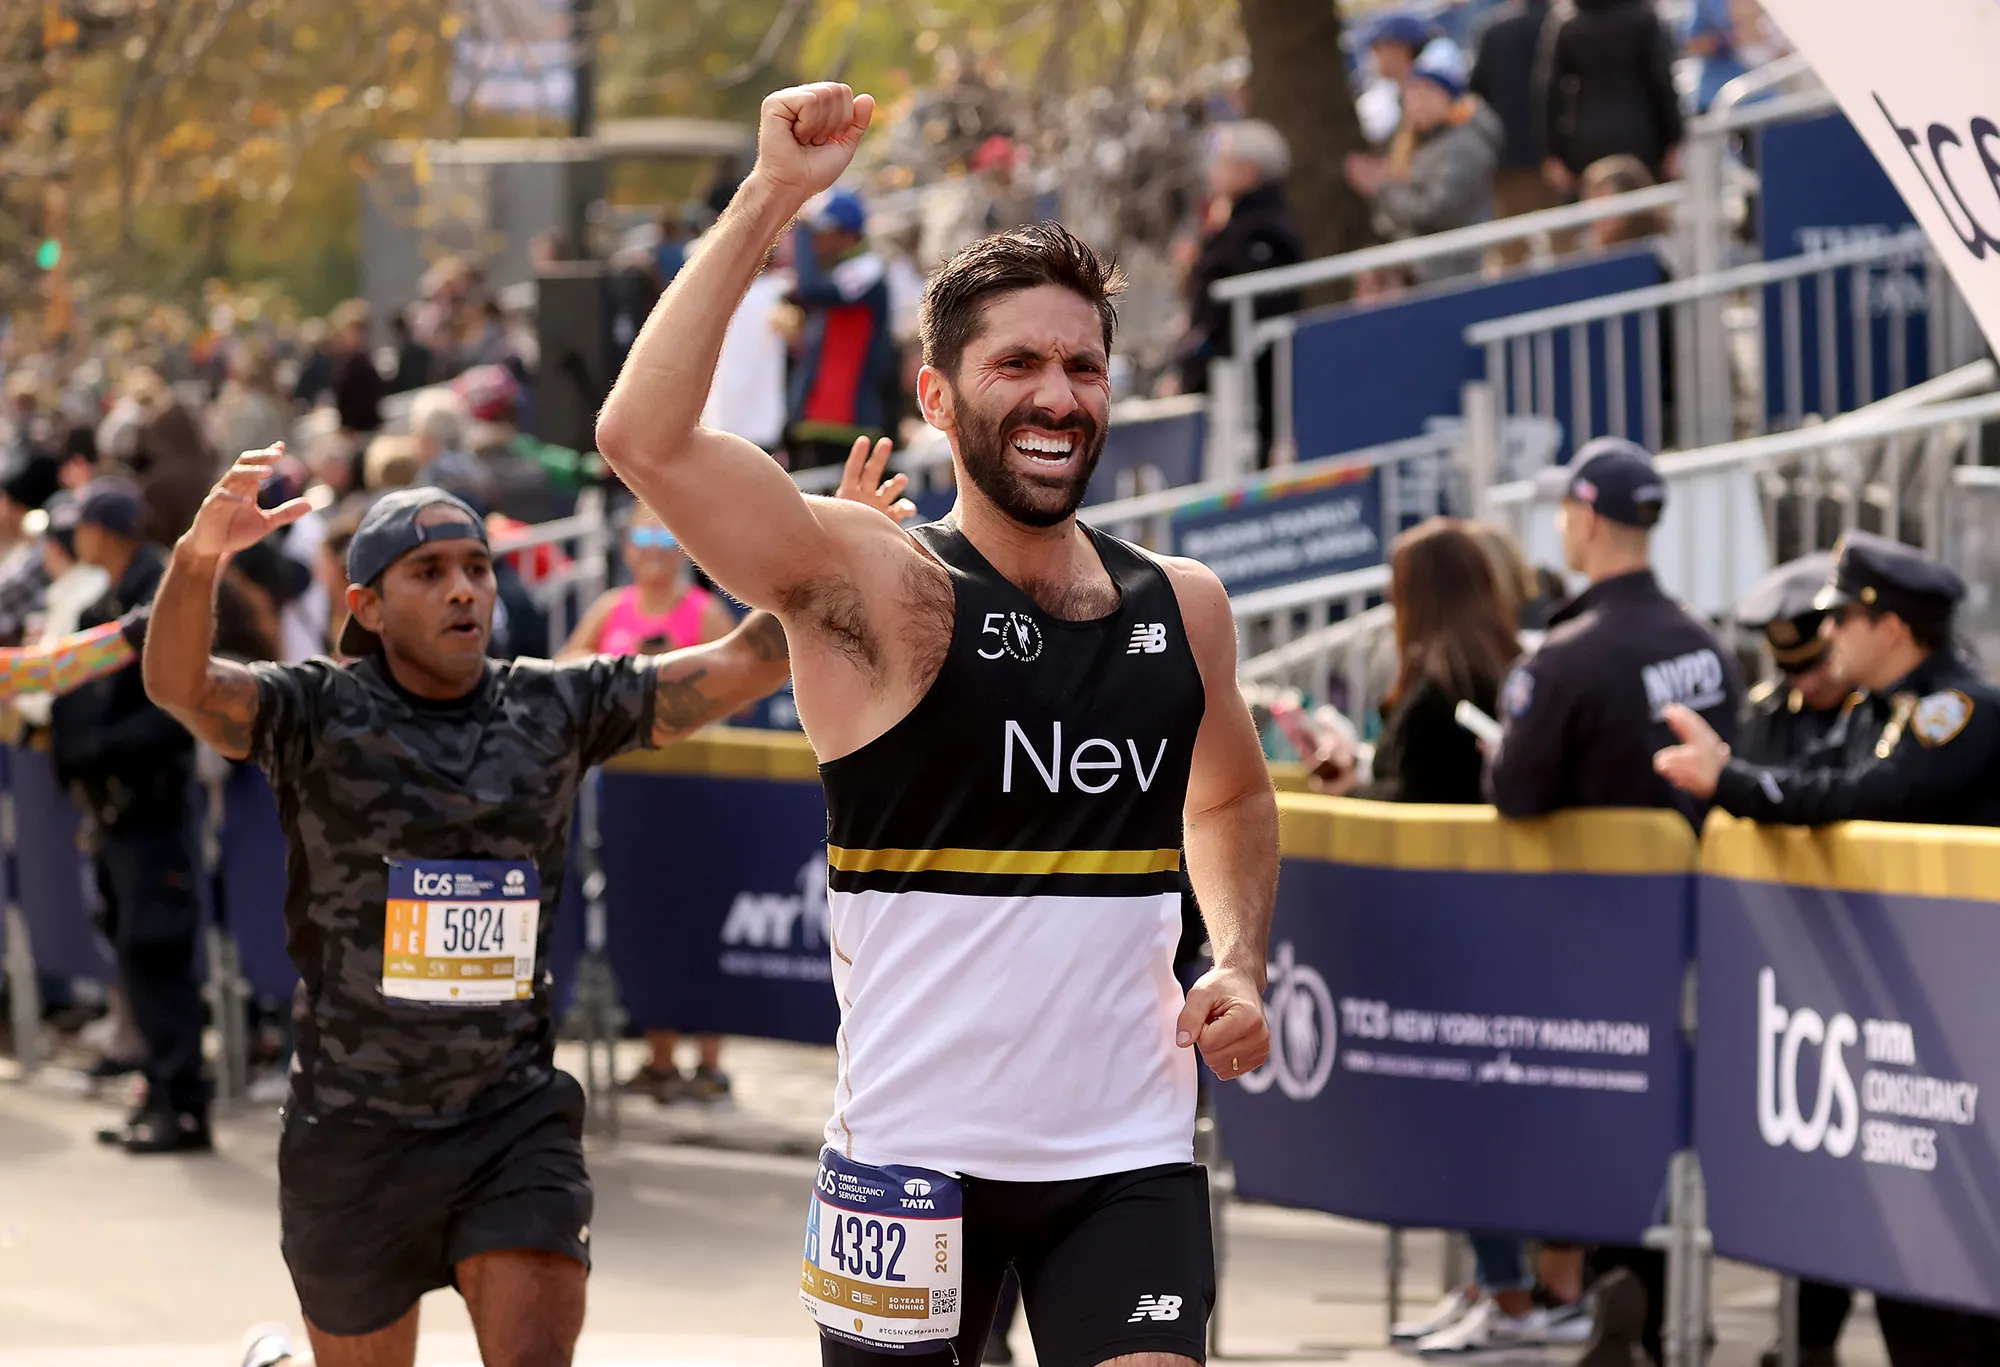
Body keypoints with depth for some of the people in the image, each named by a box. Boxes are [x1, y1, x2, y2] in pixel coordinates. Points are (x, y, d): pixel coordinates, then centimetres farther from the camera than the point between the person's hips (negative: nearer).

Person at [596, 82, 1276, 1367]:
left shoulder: (1184, 608, 8)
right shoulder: (879, 588, -7)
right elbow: (644, 436, -23)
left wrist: (1240, 964, 10)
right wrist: (770, 199, -23)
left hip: (1131, 1153, 3)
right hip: (918, 1151, -3)